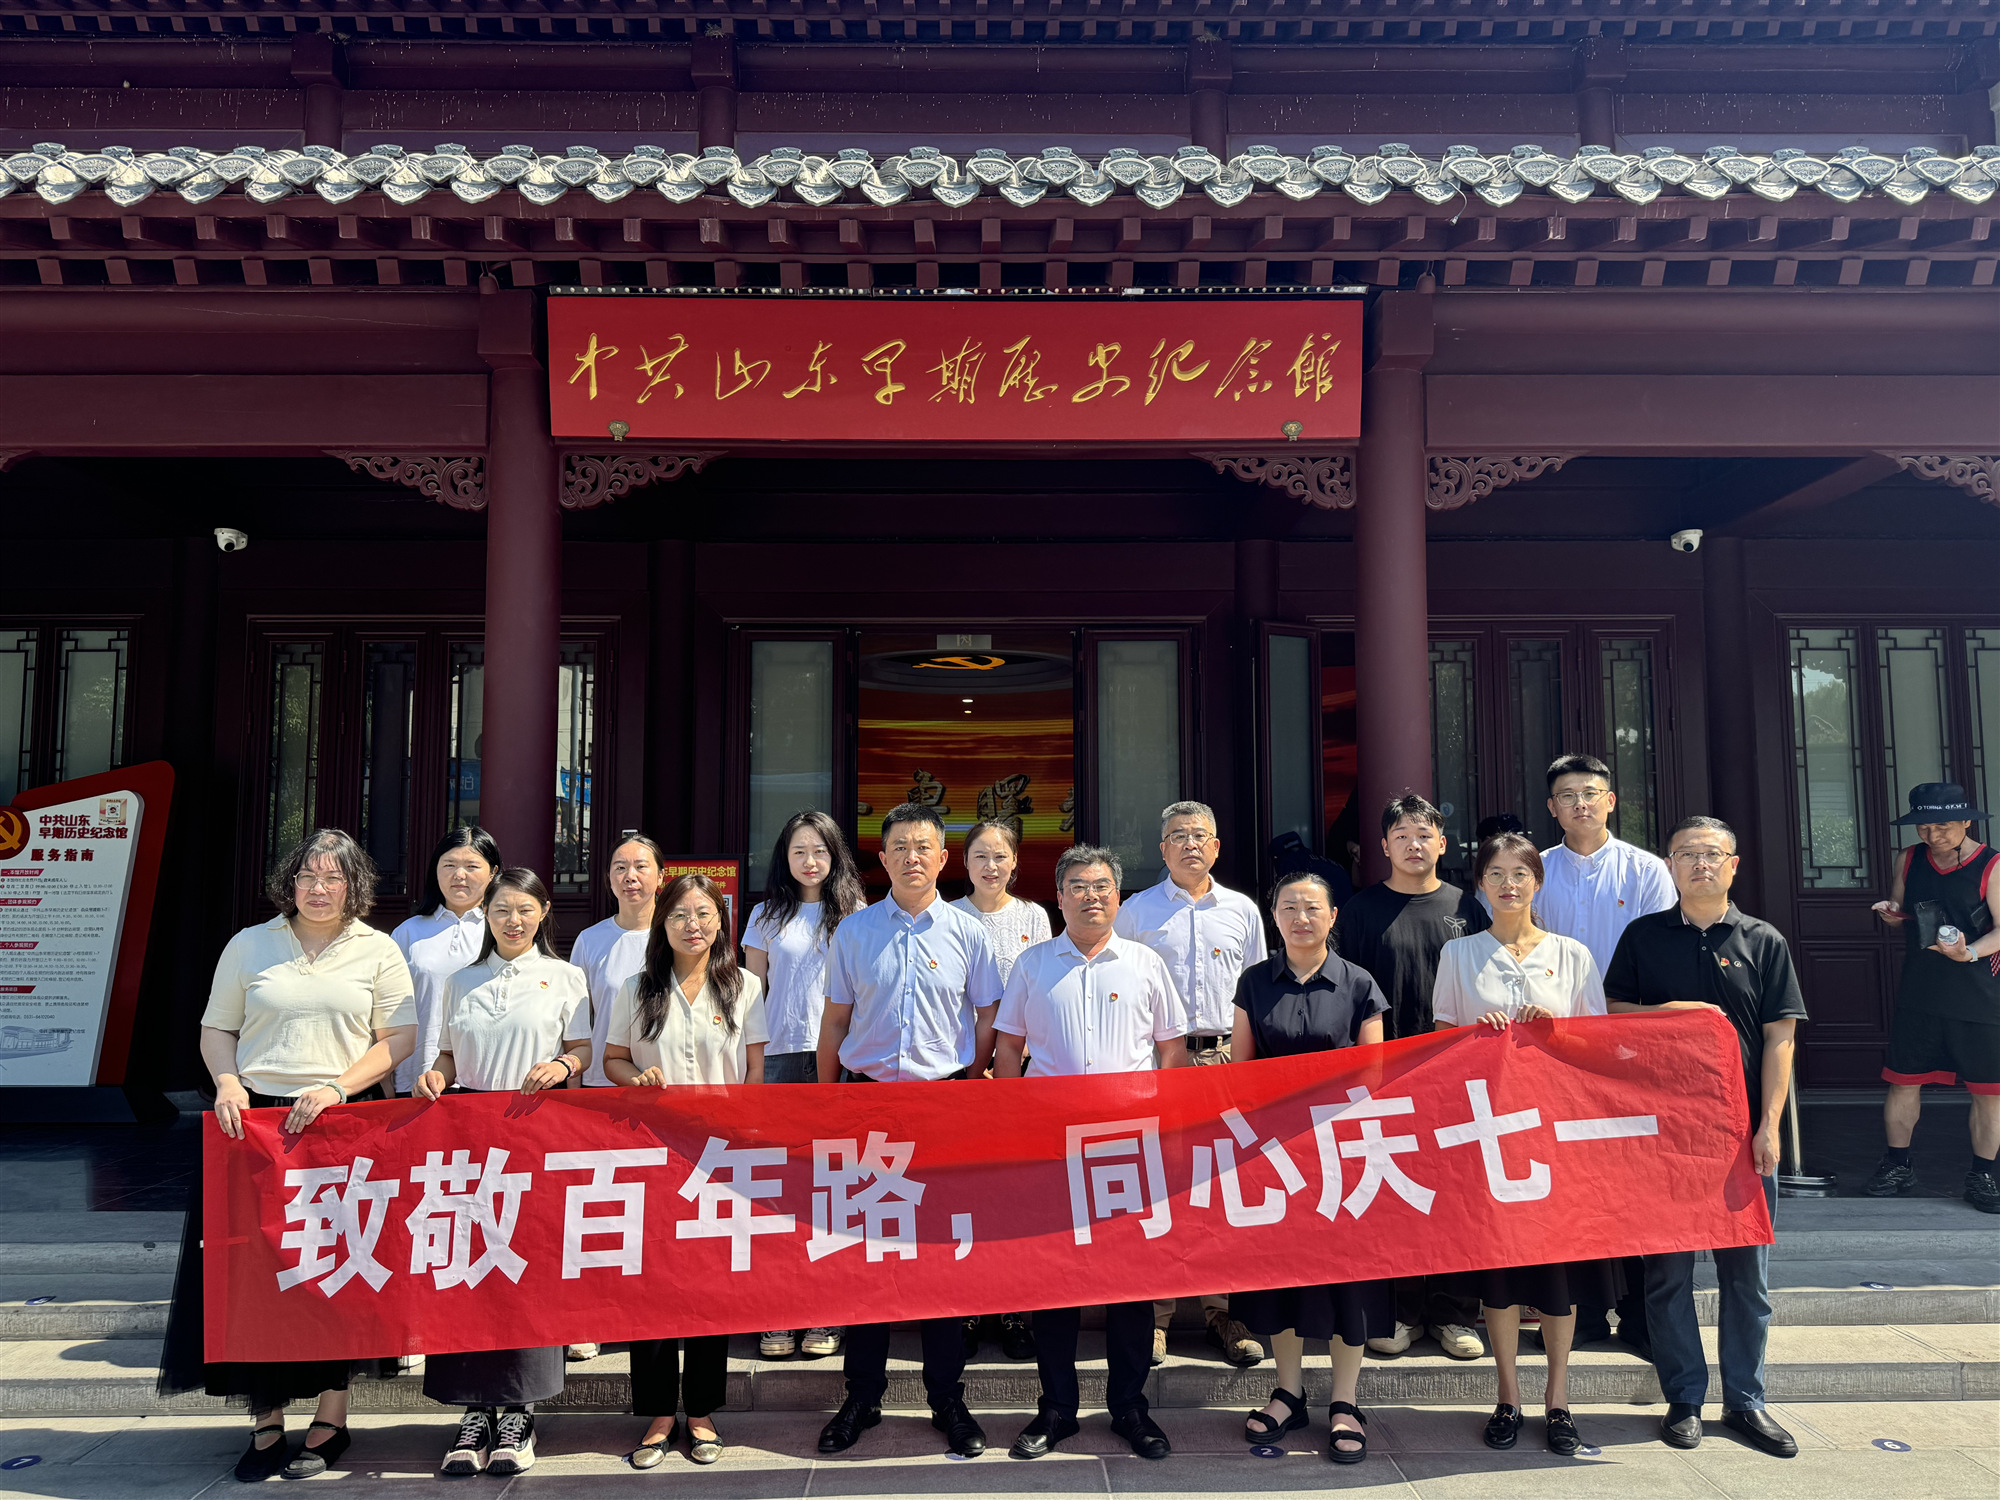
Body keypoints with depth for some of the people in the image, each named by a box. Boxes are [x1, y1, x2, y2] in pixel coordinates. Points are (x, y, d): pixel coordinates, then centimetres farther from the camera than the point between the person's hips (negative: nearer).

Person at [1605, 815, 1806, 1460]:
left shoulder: (1764, 942, 4)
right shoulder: (1644, 936, 5)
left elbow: (1779, 1038, 1)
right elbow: (1613, 1013, 9)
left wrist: (1768, 1126, -6)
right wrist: (1668, 1010, -11)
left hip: (1742, 1130, 0)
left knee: (1746, 1271, 7)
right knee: (1668, 1269, 5)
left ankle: (1745, 1401, 21)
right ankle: (1684, 1400, 17)